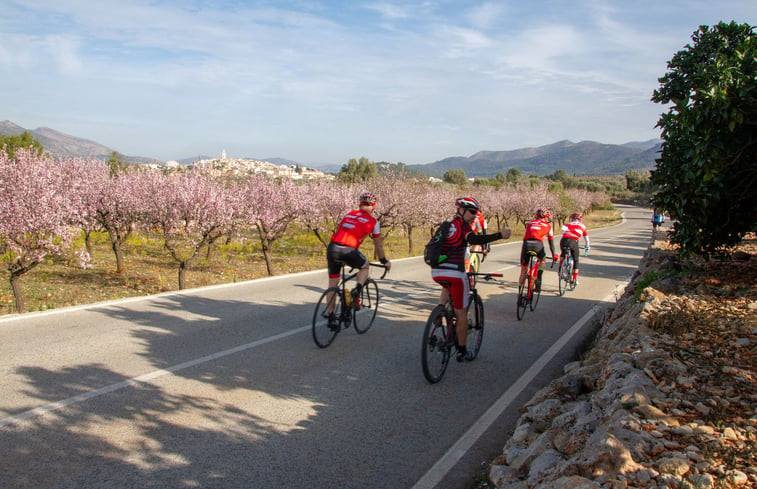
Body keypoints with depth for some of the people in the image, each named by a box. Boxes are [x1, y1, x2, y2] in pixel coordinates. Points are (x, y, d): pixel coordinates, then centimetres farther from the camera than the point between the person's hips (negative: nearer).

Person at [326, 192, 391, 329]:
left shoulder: (348, 215, 27)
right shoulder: (373, 221, 15)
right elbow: (378, 244, 24)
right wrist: (384, 261, 39)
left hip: (332, 248, 4)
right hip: (348, 251, -4)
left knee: (332, 283, 18)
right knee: (364, 267, 27)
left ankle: (331, 318, 20)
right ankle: (357, 290, 2)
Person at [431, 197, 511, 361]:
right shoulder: (462, 224, -1)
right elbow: (474, 239, -21)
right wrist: (500, 235, -25)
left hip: (436, 272, 7)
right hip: (455, 272, -7)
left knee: (447, 287, 41)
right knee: (461, 313, 6)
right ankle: (462, 352, 14)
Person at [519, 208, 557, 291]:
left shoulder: (529, 223, 30)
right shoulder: (548, 226, 25)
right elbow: (551, 242, 33)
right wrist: (554, 255, 44)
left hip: (526, 244, 2)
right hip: (537, 244, -2)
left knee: (523, 272, 11)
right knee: (542, 260, 32)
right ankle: (538, 279, 12)